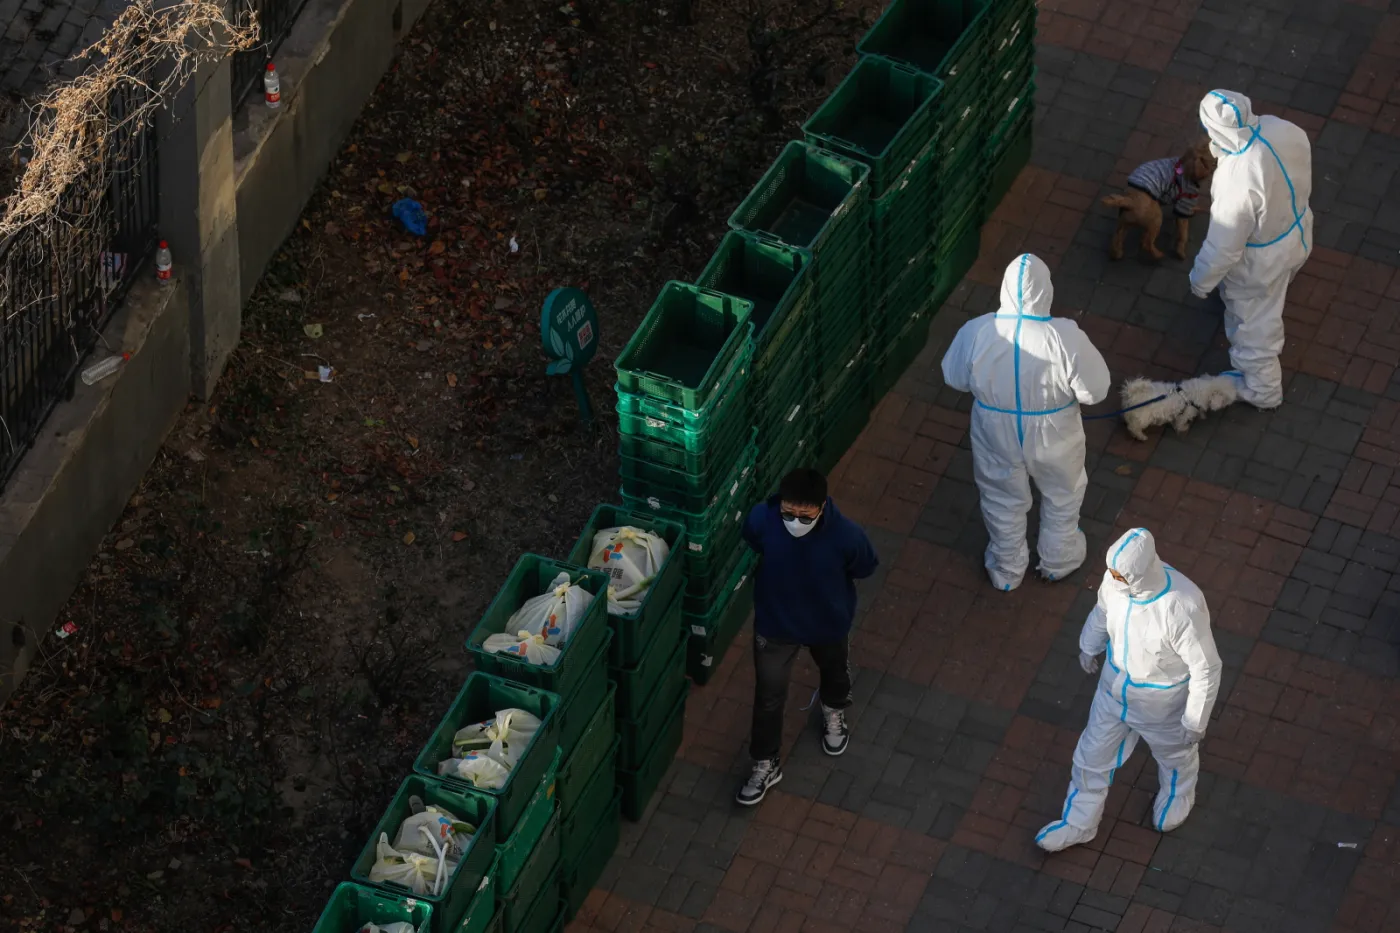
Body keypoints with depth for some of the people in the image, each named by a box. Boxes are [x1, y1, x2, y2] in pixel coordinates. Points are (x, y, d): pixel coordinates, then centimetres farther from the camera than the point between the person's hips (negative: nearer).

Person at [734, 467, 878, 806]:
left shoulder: (846, 536, -36)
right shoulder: (760, 520, -32)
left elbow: (865, 569, -11)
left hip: (829, 623, 0)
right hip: (775, 623, 0)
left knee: (835, 673, 31)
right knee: (768, 697, 15)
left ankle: (834, 712, 65)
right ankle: (766, 766, 39)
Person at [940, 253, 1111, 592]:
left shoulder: (977, 331, -25)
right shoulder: (1066, 337, -32)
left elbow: (955, 378, -7)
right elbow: (1095, 390, -19)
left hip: (996, 434, 1)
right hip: (1052, 436, -1)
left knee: (1003, 501, 29)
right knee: (1063, 494, 31)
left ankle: (1007, 570, 50)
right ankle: (1058, 560, 53)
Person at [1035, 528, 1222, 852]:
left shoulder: (1183, 609, -43)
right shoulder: (1118, 579, -27)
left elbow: (1206, 668, -27)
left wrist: (1196, 723, -16)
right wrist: (1089, 644, 18)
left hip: (1162, 700, -4)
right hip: (1115, 685, 4)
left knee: (1174, 752, 29)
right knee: (1093, 753, 23)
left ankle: (1178, 794, 64)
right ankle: (1079, 822, 49)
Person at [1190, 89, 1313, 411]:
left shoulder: (1237, 183, -45)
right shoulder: (1282, 129, -26)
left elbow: (1224, 246, -28)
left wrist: (1201, 280, -8)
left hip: (1263, 257, -7)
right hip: (1297, 228, 7)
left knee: (1254, 324, 24)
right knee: (1266, 295, 40)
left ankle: (1261, 389, 51)